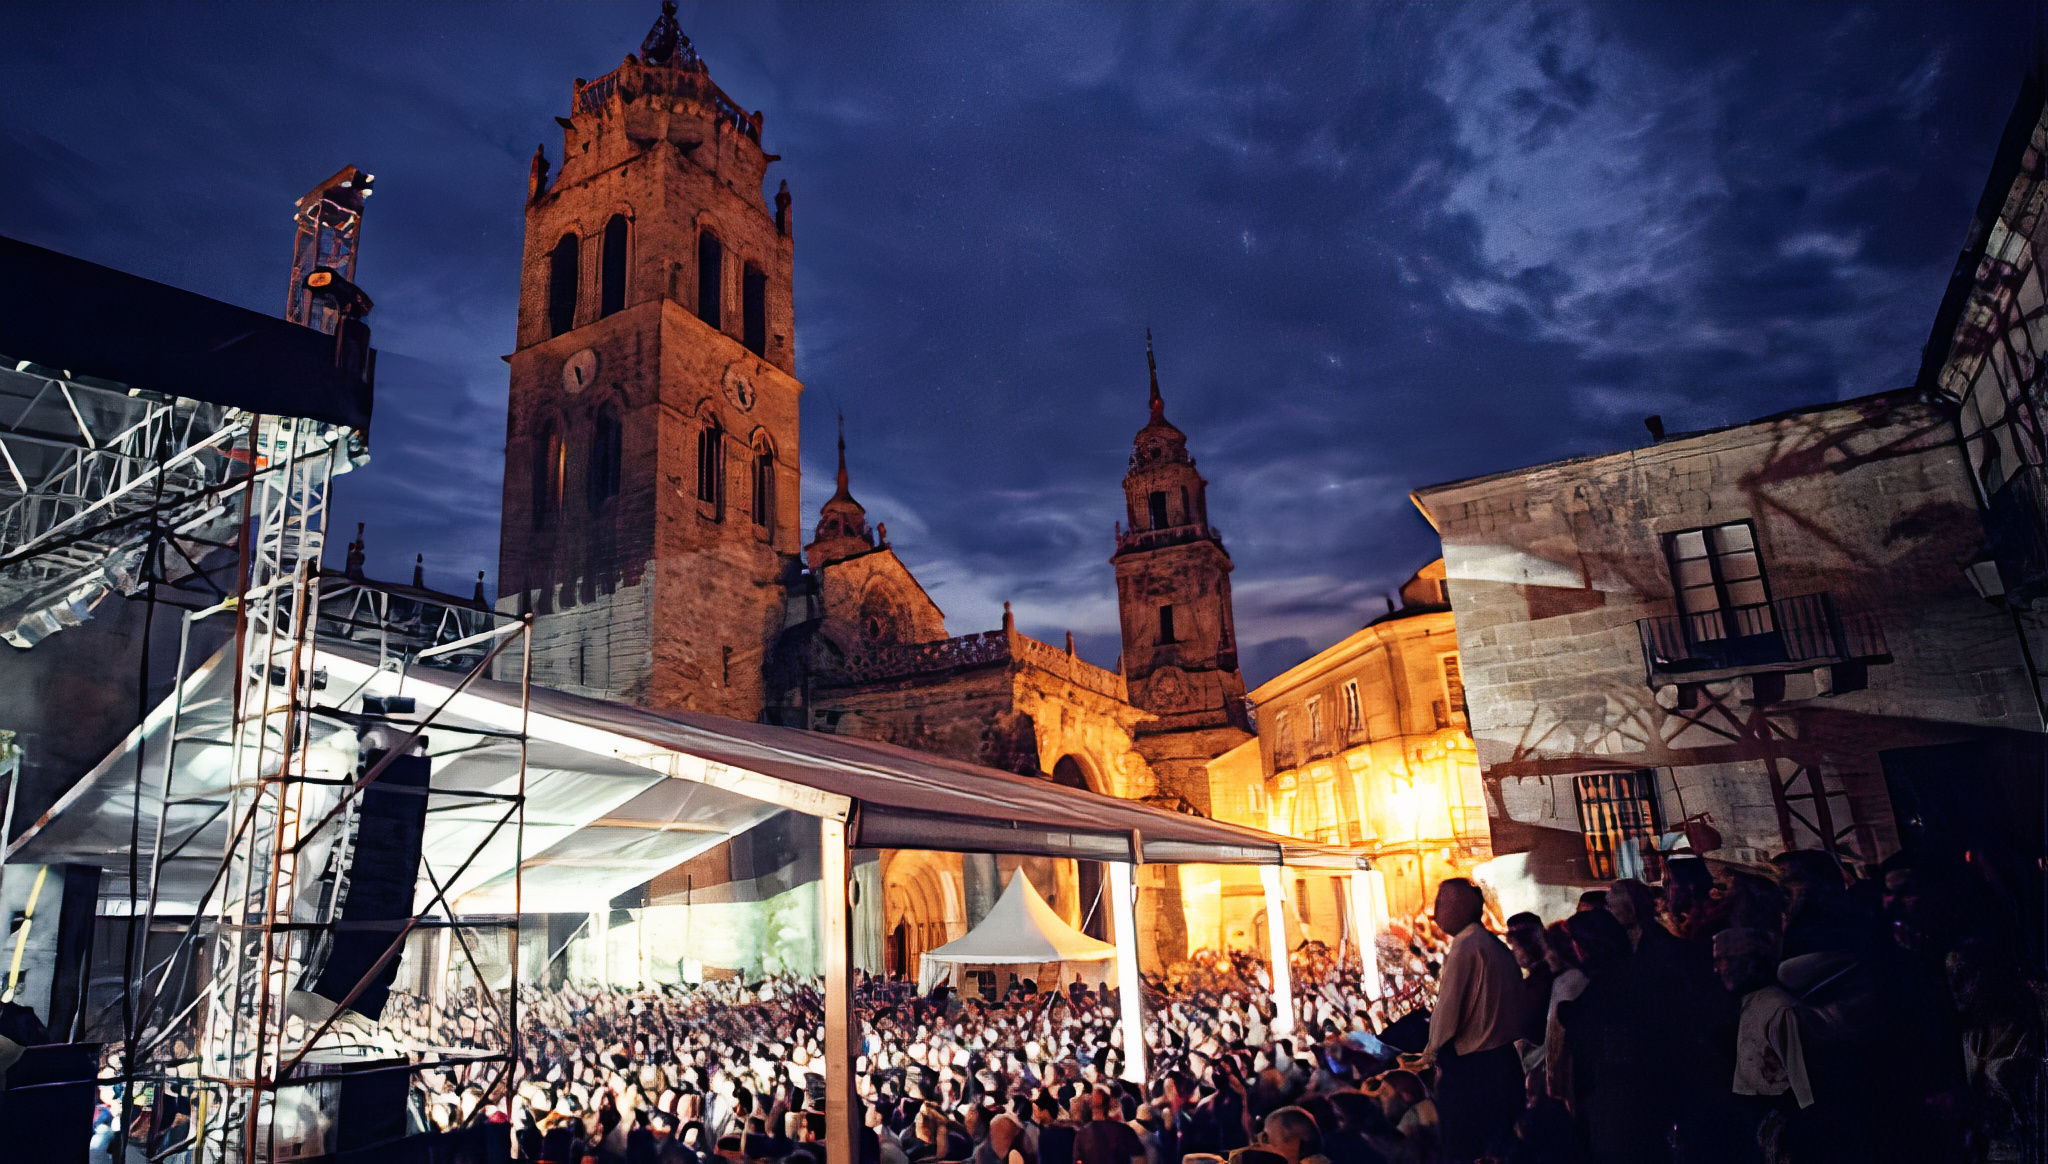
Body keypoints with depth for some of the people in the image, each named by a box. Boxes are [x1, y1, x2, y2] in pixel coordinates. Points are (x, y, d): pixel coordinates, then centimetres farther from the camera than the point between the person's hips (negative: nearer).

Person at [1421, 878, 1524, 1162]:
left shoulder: (1464, 946, -18)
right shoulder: (1496, 944, 6)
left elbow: (1449, 1004, -18)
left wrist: (1434, 1048, -3)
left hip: (1468, 1062, -8)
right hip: (1503, 1052, 8)